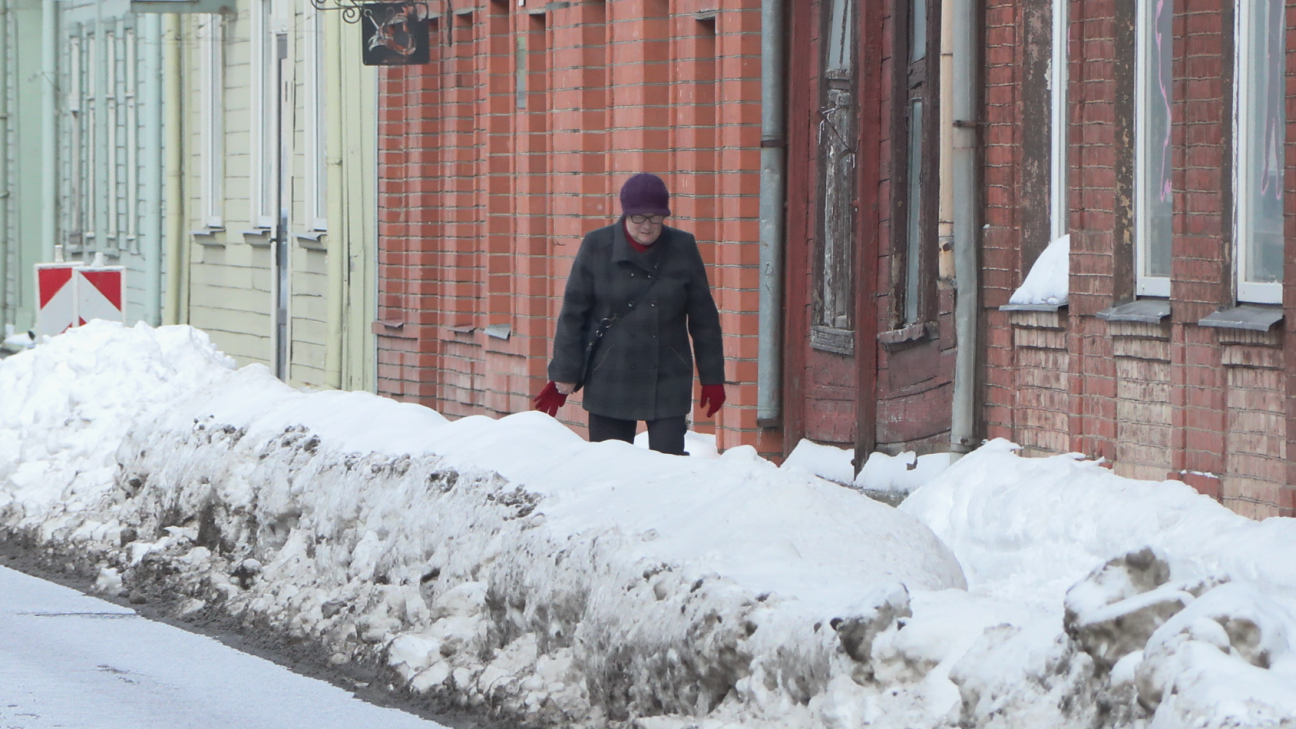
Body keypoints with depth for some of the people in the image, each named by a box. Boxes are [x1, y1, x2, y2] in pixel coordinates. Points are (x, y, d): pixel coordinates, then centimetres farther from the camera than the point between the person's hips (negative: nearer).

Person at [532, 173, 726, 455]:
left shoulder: (683, 249, 0)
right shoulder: (596, 247, -2)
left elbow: (704, 318, 7)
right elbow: (572, 314, 2)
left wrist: (712, 378, 8)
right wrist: (564, 377, 0)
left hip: (668, 383, 0)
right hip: (609, 384, 0)